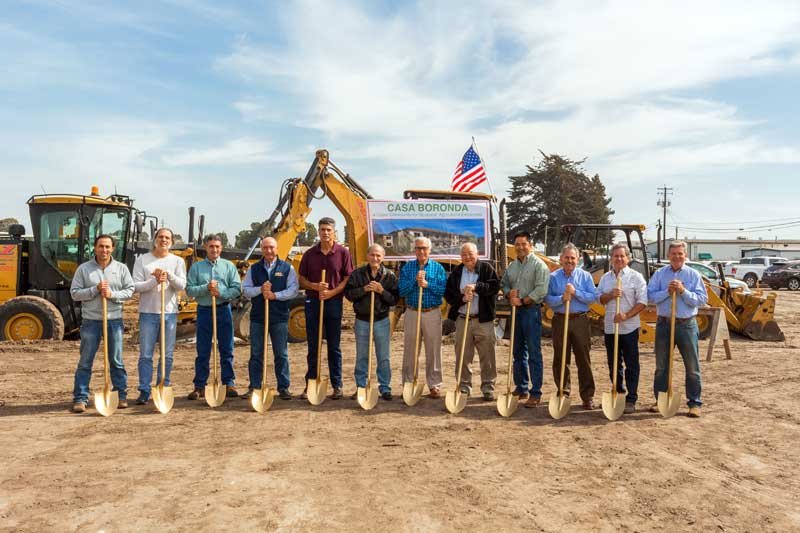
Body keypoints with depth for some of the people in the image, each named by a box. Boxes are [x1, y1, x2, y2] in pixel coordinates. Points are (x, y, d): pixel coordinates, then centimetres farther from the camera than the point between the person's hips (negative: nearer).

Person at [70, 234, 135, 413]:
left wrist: (112, 294, -14)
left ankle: (121, 396, 17)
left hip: (114, 320, 1)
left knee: (116, 361, 8)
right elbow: (75, 293, -1)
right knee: (85, 362, 3)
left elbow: (130, 290, 3)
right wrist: (95, 289, -15)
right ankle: (80, 398, 11)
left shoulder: (121, 268, 5)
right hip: (90, 320, -1)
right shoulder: (84, 269, 2)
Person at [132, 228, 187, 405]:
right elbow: (136, 285, -4)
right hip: (148, 312, -1)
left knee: (167, 356, 6)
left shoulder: (177, 261, 7)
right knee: (145, 355, 1)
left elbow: (182, 285, -4)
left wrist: (169, 275, -20)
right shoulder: (142, 260, 4)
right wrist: (154, 281, -18)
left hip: (169, 312, 1)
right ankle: (144, 392, 9)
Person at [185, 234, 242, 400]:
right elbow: (189, 290, -2)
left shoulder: (229, 266, 5)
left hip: (223, 310, 0)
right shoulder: (196, 267, 5)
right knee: (202, 352, 5)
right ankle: (199, 386, 11)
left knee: (226, 350, 5)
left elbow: (237, 289, -3)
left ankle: (229, 384, 13)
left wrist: (220, 293, -17)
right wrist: (206, 288, -16)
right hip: (204, 310, 0)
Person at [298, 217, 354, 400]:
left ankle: (337, 386, 13)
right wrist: (315, 286, -12)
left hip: (334, 302, -2)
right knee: (313, 346, 8)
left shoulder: (343, 252, -1)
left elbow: (348, 278, -3)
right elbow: (302, 280, 8)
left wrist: (331, 292, -15)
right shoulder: (310, 254, 6)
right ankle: (310, 384, 17)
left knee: (334, 347, 5)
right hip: (312, 301, 2)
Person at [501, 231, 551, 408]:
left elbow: (541, 290, -17)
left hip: (531, 310, -7)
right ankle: (521, 388, 25)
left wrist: (522, 301, -15)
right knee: (518, 352, 14)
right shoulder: (512, 266, 14)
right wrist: (509, 293, -2)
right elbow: (505, 284, 19)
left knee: (534, 353, -5)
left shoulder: (538, 264, -8)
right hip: (516, 311, 7)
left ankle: (536, 393, 1)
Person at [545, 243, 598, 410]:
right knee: (560, 359, 6)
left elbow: (593, 297, -6)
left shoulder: (585, 276, 5)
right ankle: (563, 392, 19)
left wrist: (576, 292, -16)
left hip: (580, 320, -1)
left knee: (583, 359, 1)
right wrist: (562, 298, -18)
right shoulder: (553, 277, 5)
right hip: (560, 320, 1)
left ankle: (588, 396, 7)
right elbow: (547, 298, -3)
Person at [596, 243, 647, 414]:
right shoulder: (605, 278, 11)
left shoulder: (636, 277, -3)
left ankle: (631, 400, 6)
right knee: (614, 365, 13)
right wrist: (610, 295, -13)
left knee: (631, 365, 0)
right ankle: (618, 395, 27)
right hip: (610, 327, 5)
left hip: (629, 327, -4)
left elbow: (642, 301, -9)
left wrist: (626, 315, -19)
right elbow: (599, 299, 7)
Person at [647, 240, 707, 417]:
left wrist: (683, 291, -17)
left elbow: (702, 299, -6)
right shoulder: (660, 274, 4)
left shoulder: (693, 274, 2)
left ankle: (695, 403, 15)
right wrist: (667, 291, -17)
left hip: (686, 324, -1)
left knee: (692, 366, 4)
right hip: (664, 324, 1)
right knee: (661, 366, 10)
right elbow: (650, 296, -4)